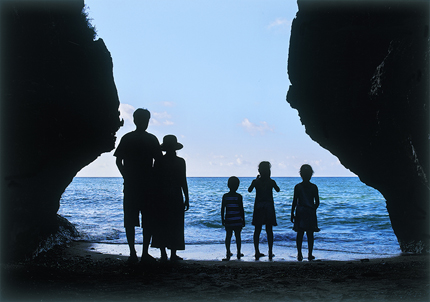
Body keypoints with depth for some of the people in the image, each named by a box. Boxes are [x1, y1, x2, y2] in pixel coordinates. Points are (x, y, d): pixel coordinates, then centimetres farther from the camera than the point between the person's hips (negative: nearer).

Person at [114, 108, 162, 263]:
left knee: (130, 220, 4)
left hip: (130, 185, 1)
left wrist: (126, 176, 7)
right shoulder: (151, 139, 0)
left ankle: (132, 253, 3)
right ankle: (145, 253, 5)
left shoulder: (126, 138, 3)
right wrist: (152, 178, 6)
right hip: (148, 185, -1)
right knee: (148, 220, 4)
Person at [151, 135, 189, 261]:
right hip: (176, 197, -1)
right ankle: (173, 254, 4)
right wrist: (186, 199, 3)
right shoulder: (180, 161, -3)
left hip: (160, 197, 2)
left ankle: (163, 254, 5)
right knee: (175, 226, 5)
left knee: (161, 226, 7)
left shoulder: (159, 161, 1)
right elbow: (183, 182, -3)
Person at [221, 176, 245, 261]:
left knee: (228, 236, 6)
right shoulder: (239, 196, -6)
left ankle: (228, 253, 1)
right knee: (238, 236, 9)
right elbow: (241, 209, -4)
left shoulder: (225, 196, -1)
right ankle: (239, 253, 14)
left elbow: (222, 209, 1)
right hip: (237, 220, -1)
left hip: (228, 220, 1)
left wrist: (222, 219, 10)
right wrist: (243, 220, 5)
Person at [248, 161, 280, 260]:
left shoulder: (256, 181, -5)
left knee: (257, 230, 8)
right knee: (269, 230, 6)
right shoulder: (271, 182, -6)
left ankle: (257, 252, 8)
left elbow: (249, 190, 15)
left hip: (258, 207, 1)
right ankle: (270, 253, 7)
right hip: (269, 207, -1)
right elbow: (278, 190, 14)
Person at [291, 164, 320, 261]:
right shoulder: (314, 187, -3)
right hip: (311, 213, 0)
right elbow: (317, 203, 0)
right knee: (310, 234, 7)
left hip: (300, 213, 0)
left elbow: (294, 202, -4)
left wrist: (292, 214, 4)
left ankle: (299, 254, 4)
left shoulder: (298, 187, -5)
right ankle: (310, 255, 8)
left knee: (300, 234, 6)